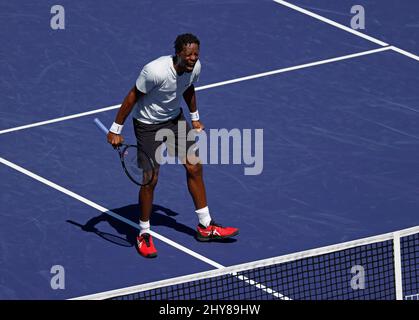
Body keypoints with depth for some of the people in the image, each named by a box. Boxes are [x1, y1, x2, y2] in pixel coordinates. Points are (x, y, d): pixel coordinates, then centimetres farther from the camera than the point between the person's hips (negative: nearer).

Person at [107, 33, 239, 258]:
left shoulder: (195, 67, -14)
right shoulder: (155, 71, -34)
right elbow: (133, 96, -21)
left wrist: (195, 118, 21)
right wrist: (116, 130, -17)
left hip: (175, 118, 6)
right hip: (148, 124, -6)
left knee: (195, 168, 7)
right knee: (150, 179, -5)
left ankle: (205, 227, 20)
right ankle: (144, 235, 13)